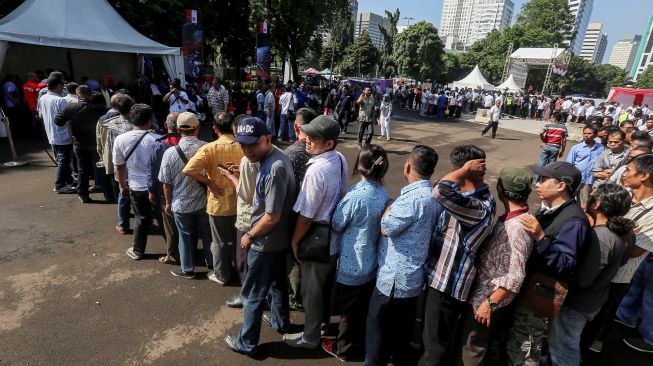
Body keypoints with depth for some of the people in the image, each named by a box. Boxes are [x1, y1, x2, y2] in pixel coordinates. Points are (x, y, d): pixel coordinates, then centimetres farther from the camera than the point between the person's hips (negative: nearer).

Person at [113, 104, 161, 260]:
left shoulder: (120, 139, -8)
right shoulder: (157, 139, -17)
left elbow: (119, 167, 2)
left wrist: (123, 186, 17)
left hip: (137, 187, 2)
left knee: (143, 219, 21)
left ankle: (138, 251, 35)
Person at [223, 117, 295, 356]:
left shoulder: (274, 168, -31)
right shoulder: (273, 157, -1)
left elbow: (272, 217, -27)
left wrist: (249, 236, -13)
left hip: (265, 244, -9)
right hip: (280, 239, 9)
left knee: (252, 295, 10)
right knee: (277, 283, 27)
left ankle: (246, 343, 29)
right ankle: (281, 322, 49)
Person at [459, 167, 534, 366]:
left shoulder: (517, 228, -30)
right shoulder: (511, 217, -2)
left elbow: (516, 277, -29)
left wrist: (490, 303, -22)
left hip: (487, 296, -8)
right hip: (485, 289, 8)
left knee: (473, 348, 12)